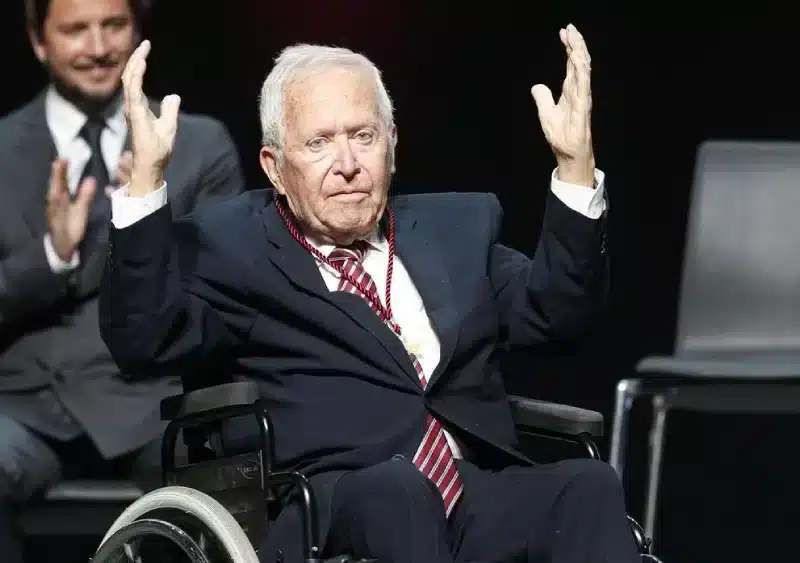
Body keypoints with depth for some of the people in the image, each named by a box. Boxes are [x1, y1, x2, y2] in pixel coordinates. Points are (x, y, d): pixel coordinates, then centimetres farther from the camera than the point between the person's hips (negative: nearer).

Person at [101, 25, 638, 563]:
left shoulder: (457, 226, 25)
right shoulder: (231, 247, 12)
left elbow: (558, 310, 15)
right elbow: (143, 339, -2)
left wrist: (576, 161, 4)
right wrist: (147, 173, -9)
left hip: (481, 499, 4)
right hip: (326, 512, -4)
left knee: (588, 486, -27)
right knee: (393, 487, -38)